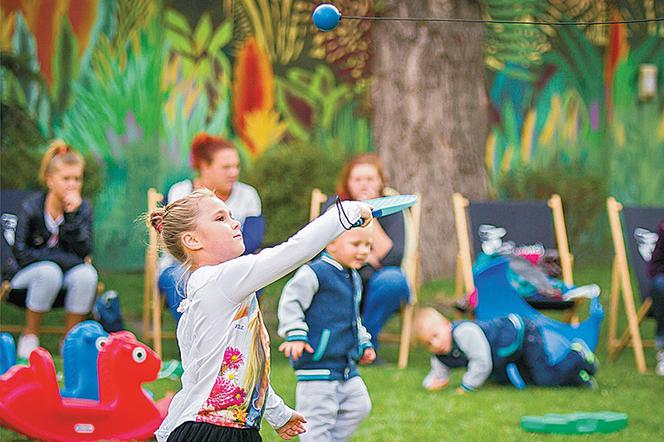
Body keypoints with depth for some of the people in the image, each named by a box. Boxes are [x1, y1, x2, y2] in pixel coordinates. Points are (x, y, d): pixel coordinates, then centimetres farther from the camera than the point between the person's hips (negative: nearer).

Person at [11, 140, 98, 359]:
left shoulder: (83, 208, -4)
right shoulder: (30, 208, -12)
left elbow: (84, 252, -14)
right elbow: (21, 253, -16)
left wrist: (73, 215, -24)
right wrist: (64, 258, -18)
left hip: (66, 278, 3)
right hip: (27, 277, -3)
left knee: (86, 273, -29)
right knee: (49, 271, -35)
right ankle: (29, 337, -17)